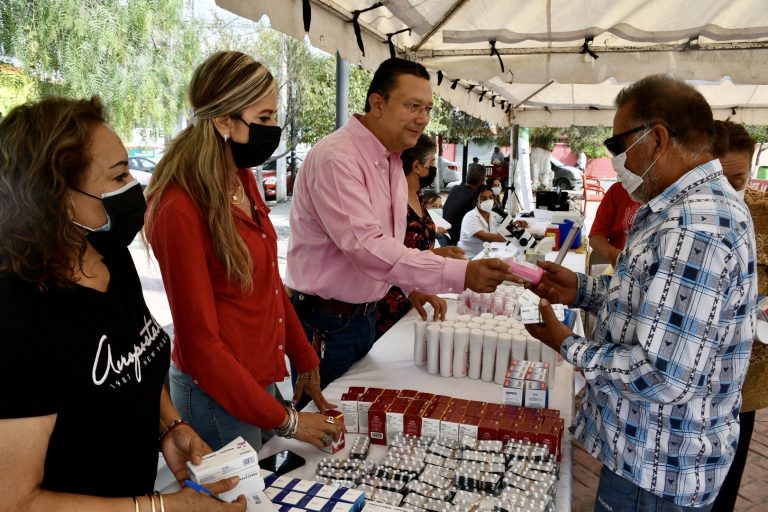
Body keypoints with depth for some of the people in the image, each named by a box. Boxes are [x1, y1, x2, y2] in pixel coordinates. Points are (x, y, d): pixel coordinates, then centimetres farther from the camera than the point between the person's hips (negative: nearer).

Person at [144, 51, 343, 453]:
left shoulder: (243, 180, 0)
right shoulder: (181, 210, -23)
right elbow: (200, 342, -20)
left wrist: (305, 361, 8)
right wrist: (285, 421, -16)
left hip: (261, 378, 7)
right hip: (219, 396, -7)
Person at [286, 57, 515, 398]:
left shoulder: (392, 161, 7)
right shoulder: (336, 157, -23)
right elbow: (365, 246, -32)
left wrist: (411, 287, 4)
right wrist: (460, 274, -36)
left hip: (364, 315, 8)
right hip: (325, 323, -8)